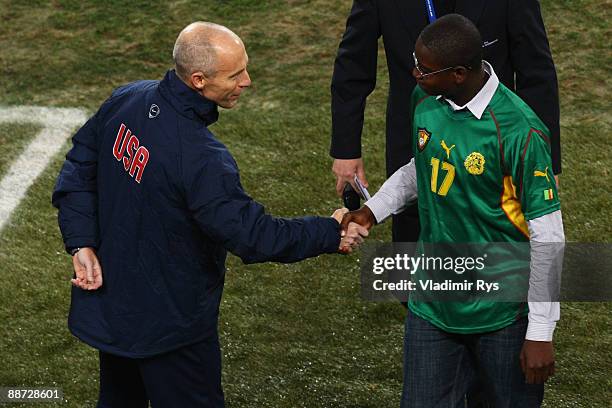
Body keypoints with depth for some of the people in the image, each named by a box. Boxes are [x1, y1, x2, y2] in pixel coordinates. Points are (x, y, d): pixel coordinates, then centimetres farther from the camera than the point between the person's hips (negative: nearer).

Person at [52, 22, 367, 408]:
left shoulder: (126, 101, -9)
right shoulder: (200, 159, -32)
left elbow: (78, 169, 0)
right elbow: (252, 234, -26)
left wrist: (82, 243, -2)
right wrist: (331, 233, -14)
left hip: (109, 300, 8)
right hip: (167, 324, -7)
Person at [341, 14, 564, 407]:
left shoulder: (520, 134, -23)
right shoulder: (426, 99, -4)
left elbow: (547, 238, -17)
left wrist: (540, 333, -14)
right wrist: (373, 210, 3)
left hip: (502, 314, -5)